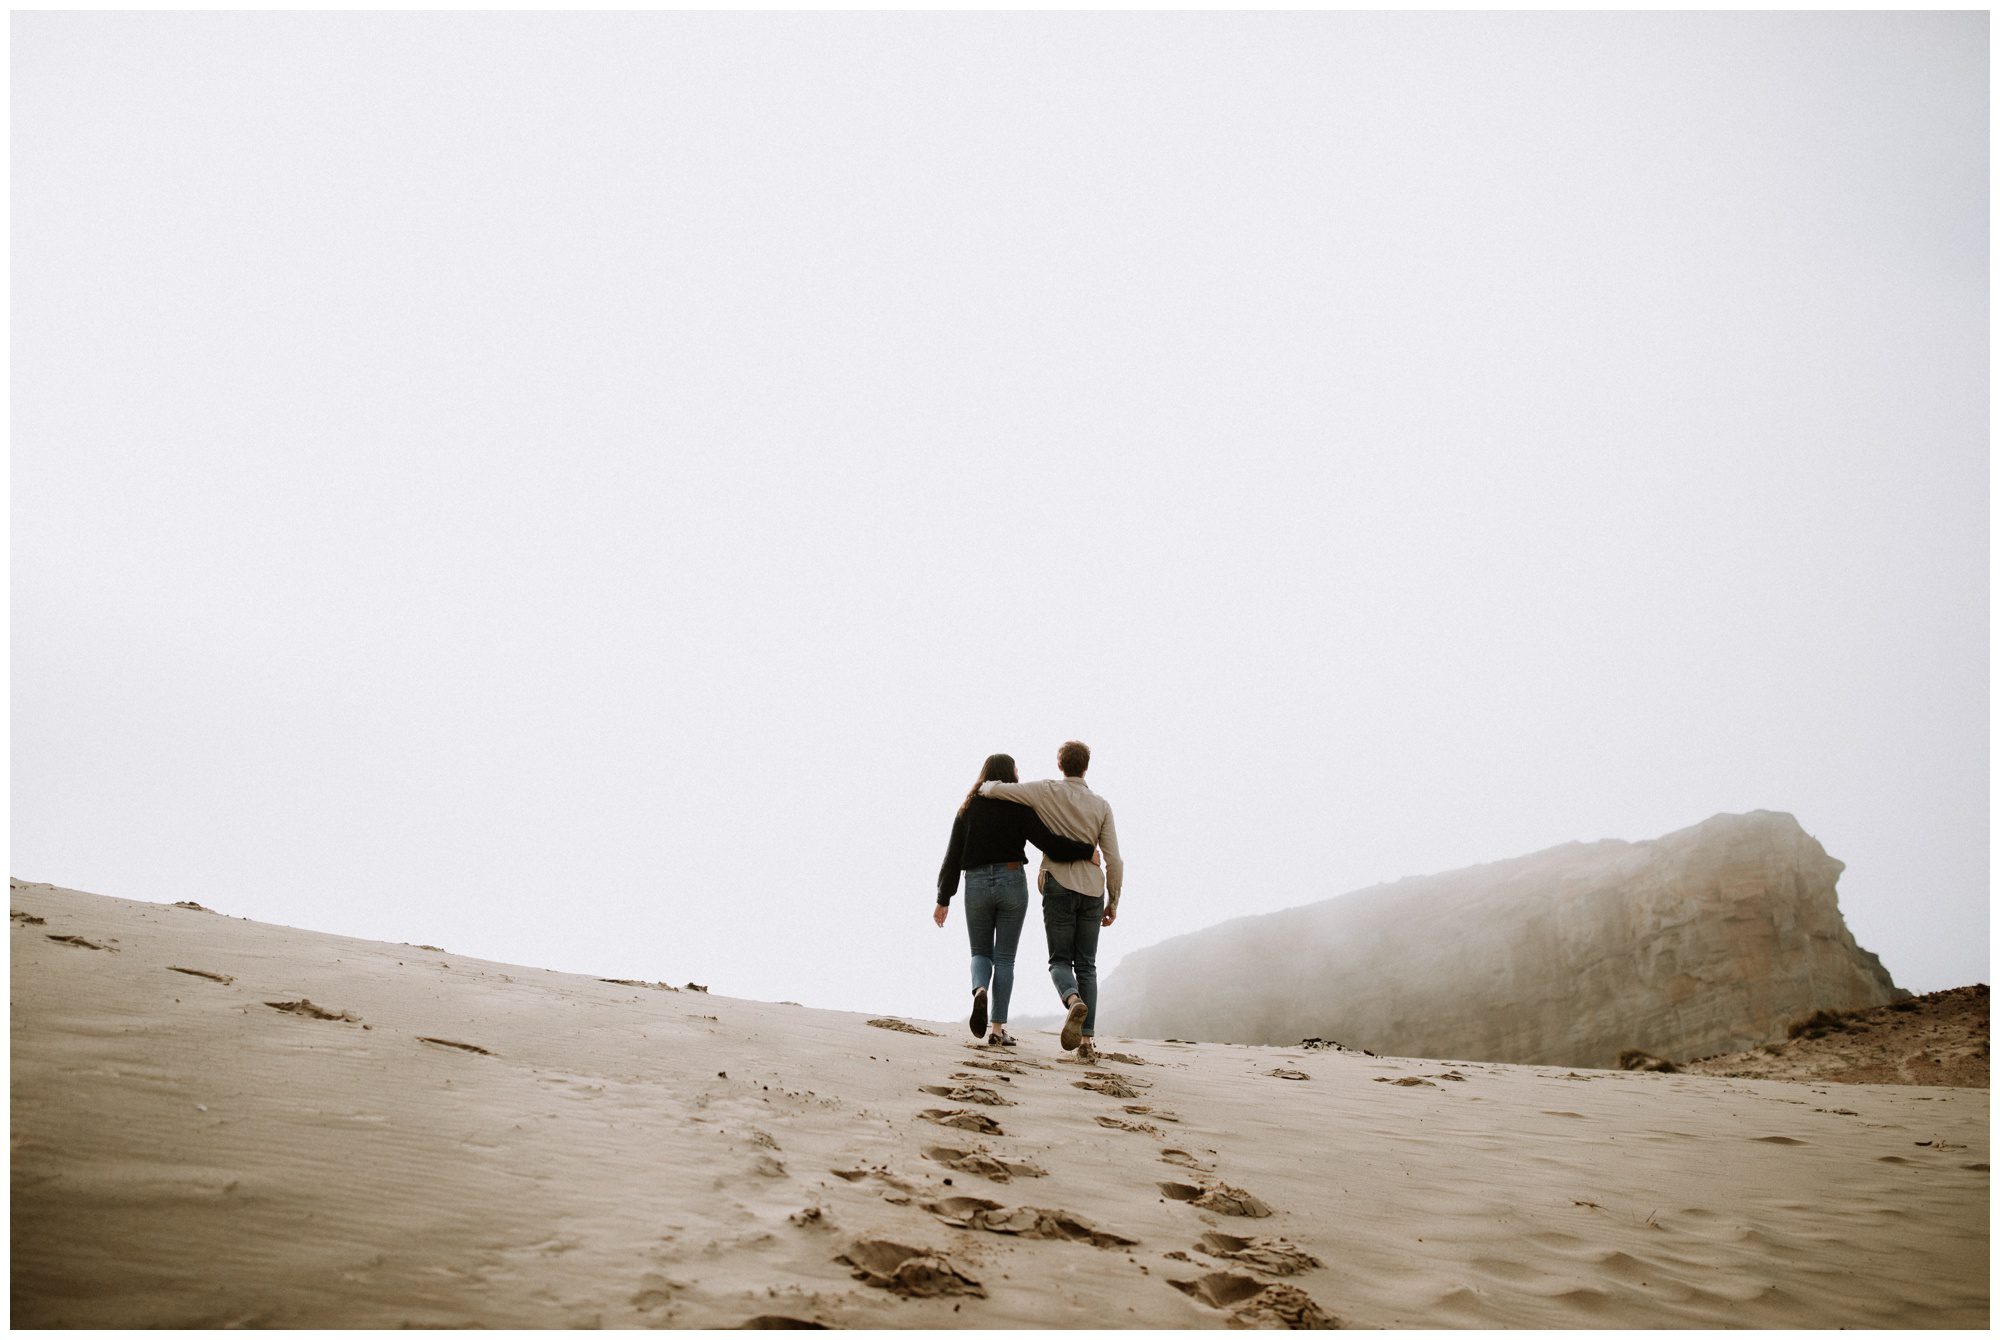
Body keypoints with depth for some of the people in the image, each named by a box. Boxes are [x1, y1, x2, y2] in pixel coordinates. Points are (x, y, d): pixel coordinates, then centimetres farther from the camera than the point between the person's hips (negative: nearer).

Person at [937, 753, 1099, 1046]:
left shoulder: (968, 809, 6)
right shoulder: (1019, 808, -2)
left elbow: (952, 857, 4)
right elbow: (1048, 842, -12)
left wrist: (943, 900, 6)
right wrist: (1088, 851, -2)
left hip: (976, 884, 1)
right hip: (1012, 882, -1)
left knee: (981, 952, 16)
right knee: (1004, 957, 6)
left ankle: (980, 991, -17)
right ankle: (998, 1028, 2)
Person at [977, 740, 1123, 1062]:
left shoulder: (1047, 791, -4)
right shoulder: (1101, 805, 2)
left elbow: (996, 789, -6)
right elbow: (1114, 860, 0)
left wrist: (982, 787, 18)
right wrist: (1113, 901, 10)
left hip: (1059, 886, -2)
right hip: (1093, 890, 2)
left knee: (1060, 960, 5)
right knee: (1086, 965, 8)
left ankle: (1074, 1000, -29)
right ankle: (1087, 1040, -2)